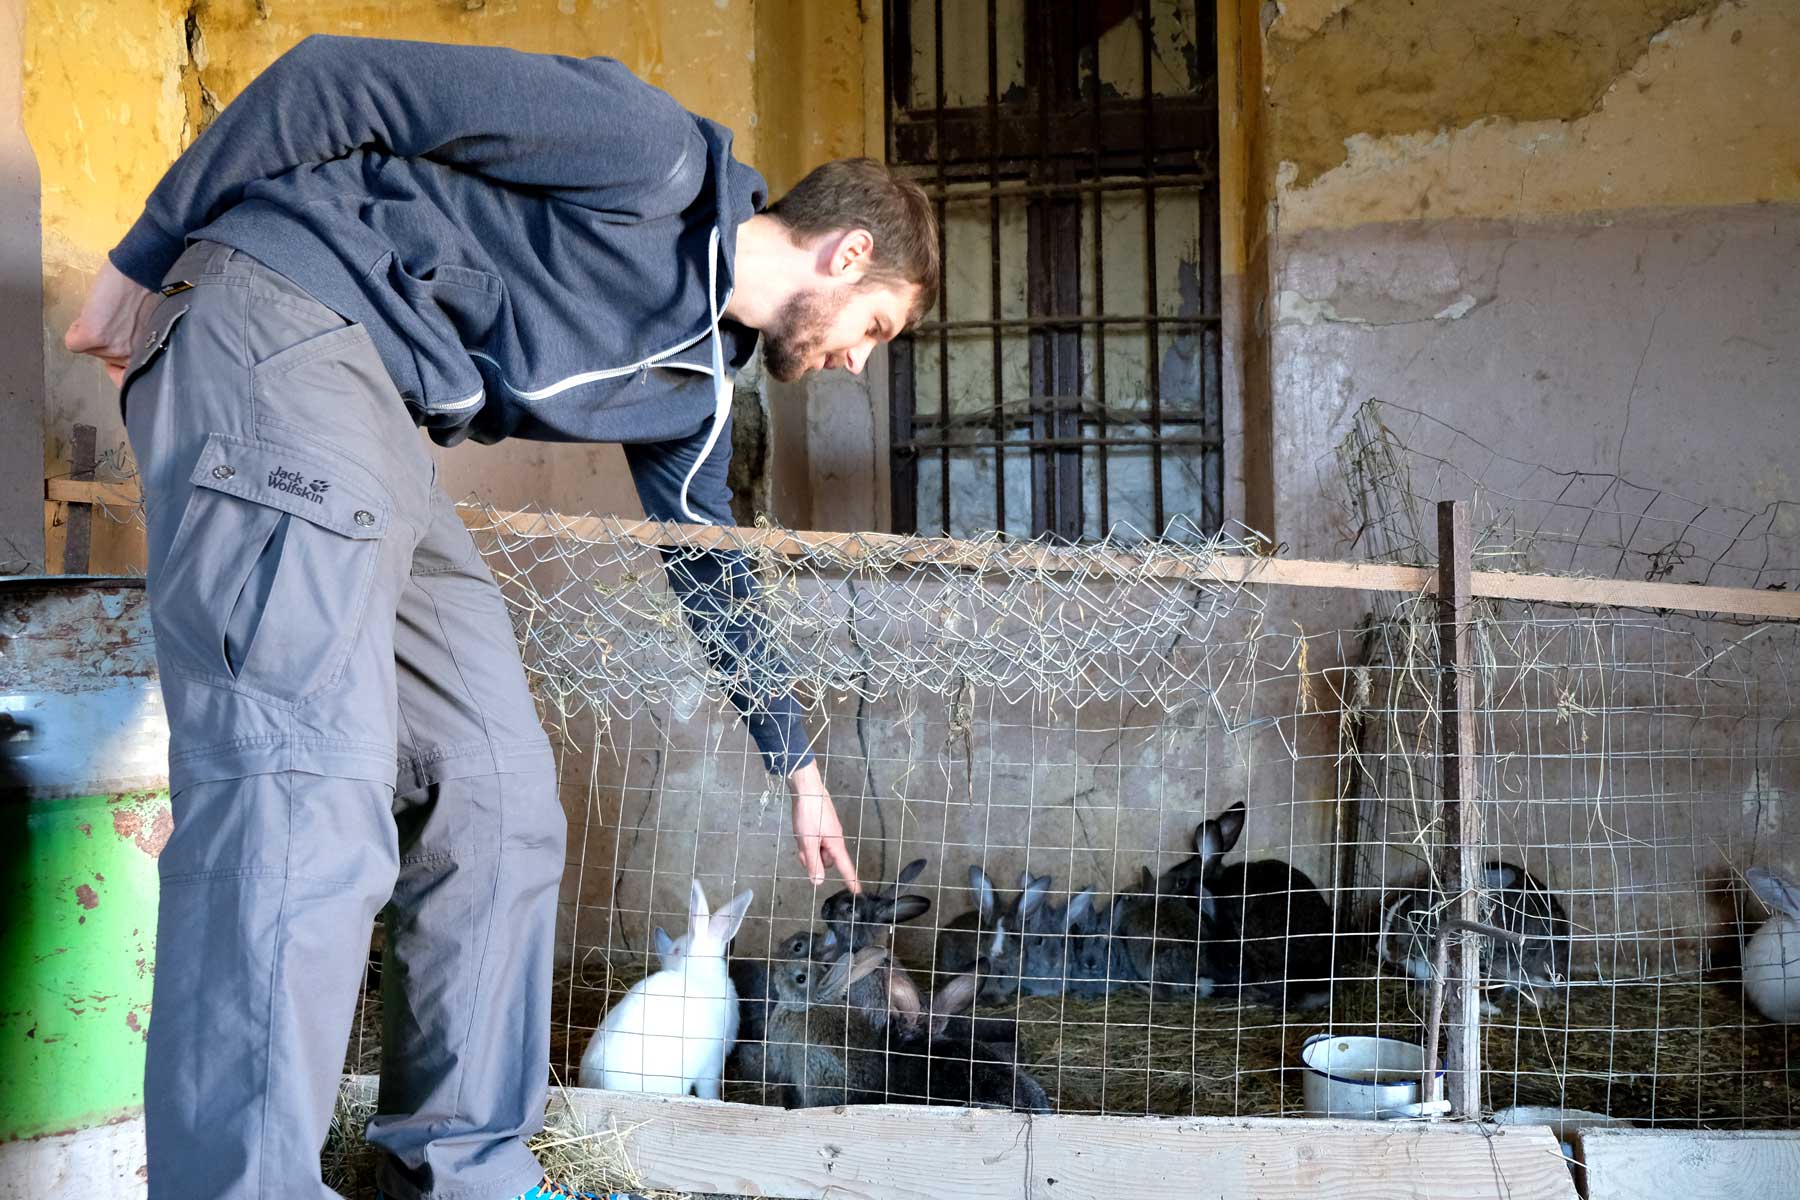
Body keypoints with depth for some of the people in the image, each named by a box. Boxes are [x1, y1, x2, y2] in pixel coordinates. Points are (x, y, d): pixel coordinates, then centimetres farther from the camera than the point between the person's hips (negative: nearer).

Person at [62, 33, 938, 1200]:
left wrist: (797, 763, 39)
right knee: (309, 790, -20)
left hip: (384, 428, 9)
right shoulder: (657, 154, -7)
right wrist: (147, 260, -6)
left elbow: (710, 568, 32)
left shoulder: (699, 381, 19)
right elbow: (338, 79, -8)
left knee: (501, 796, 6)